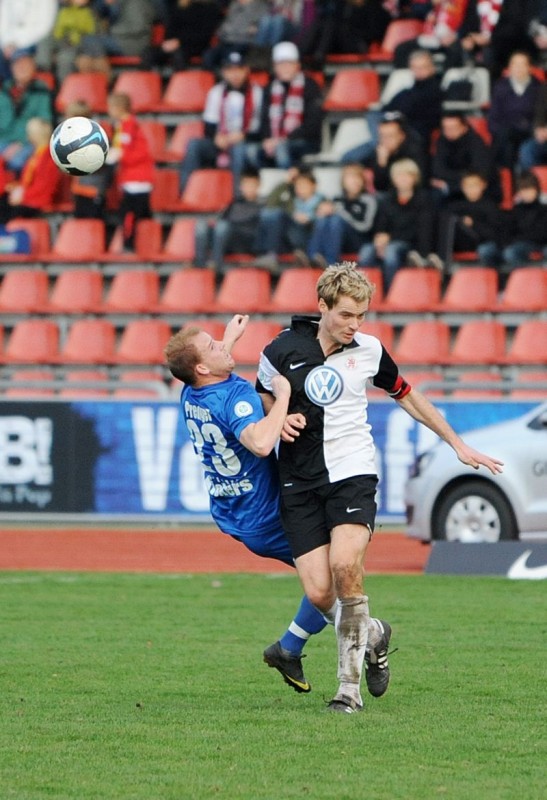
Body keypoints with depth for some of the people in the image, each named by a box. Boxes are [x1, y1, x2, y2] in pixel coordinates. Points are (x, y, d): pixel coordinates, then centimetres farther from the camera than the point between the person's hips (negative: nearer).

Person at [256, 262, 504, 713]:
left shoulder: (369, 351, 4)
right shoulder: (282, 351, 0)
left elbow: (407, 396, 20)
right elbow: (261, 403, 16)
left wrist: (458, 445, 24)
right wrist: (279, 420, -8)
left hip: (352, 473, -1)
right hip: (300, 484, 1)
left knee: (345, 567, -25)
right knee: (318, 592, -11)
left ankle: (350, 686, -18)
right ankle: (373, 637, 23)